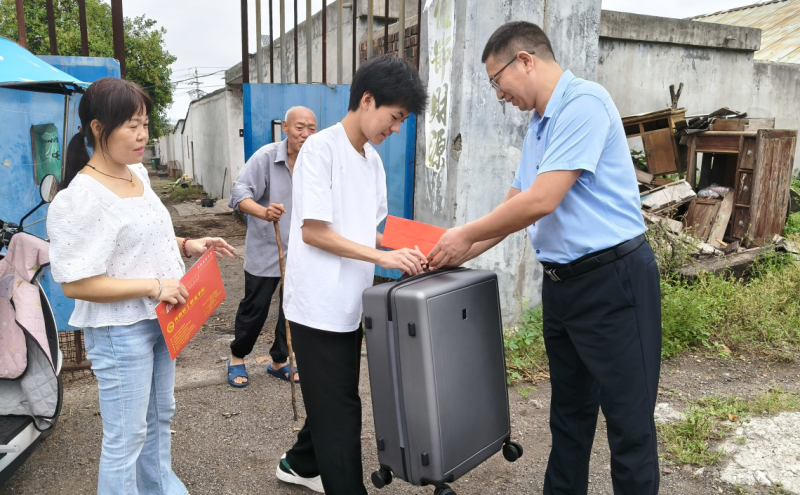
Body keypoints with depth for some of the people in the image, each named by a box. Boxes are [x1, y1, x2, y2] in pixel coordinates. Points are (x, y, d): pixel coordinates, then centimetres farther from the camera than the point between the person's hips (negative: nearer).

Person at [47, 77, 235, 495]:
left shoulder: (138, 173, 3)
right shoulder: (81, 197, -23)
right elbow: (75, 284, -23)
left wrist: (187, 245, 1)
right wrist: (153, 286, -24)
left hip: (159, 319, 9)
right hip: (119, 331, -9)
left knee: (160, 415, 26)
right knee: (126, 438, 7)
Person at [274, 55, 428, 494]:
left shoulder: (373, 159, 11)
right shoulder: (320, 149, -14)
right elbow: (312, 231, -18)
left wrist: (404, 250, -1)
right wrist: (383, 257, -21)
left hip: (349, 303, 8)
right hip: (320, 304, -8)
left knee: (334, 399, 20)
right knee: (339, 408, 0)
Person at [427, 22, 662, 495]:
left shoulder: (584, 102, -14)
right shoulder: (539, 127, 15)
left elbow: (541, 201, -21)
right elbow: (514, 206, 19)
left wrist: (466, 236, -10)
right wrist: (457, 255, 13)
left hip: (614, 278, -9)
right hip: (561, 282, 9)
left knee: (630, 423, 3)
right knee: (569, 414, 19)